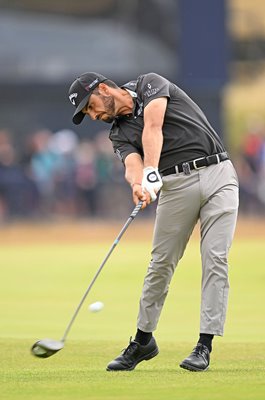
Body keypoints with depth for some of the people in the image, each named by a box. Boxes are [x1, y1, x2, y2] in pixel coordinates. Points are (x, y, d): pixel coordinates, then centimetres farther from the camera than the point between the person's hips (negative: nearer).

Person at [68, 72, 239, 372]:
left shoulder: (149, 83, 2)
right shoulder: (119, 133, 12)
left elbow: (153, 127, -17)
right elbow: (132, 166, -9)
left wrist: (151, 173, -33)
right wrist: (138, 184, -34)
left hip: (217, 174, -4)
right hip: (176, 184, 4)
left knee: (215, 259, -9)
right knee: (161, 262, 2)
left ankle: (204, 346, -10)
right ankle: (143, 341, 15)